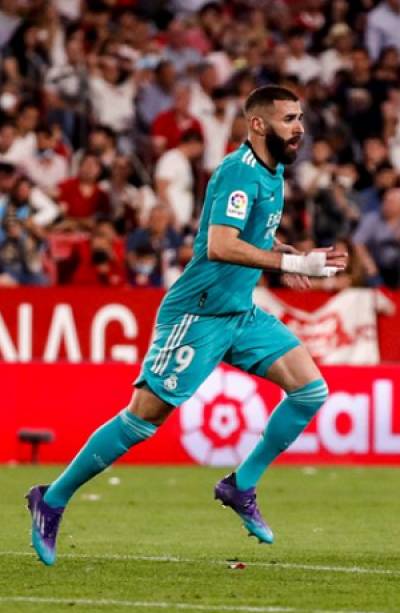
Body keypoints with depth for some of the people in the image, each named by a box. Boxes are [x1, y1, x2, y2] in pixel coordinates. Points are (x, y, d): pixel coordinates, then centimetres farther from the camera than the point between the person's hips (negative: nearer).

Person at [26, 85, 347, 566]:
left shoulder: (271, 173, 10)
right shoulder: (239, 171, -18)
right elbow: (219, 246, -32)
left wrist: (278, 253, 12)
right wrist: (295, 263, -32)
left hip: (240, 314, 9)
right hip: (198, 314, -9)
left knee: (311, 390, -3)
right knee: (142, 419, -6)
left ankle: (241, 486, 7)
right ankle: (52, 500, 8)